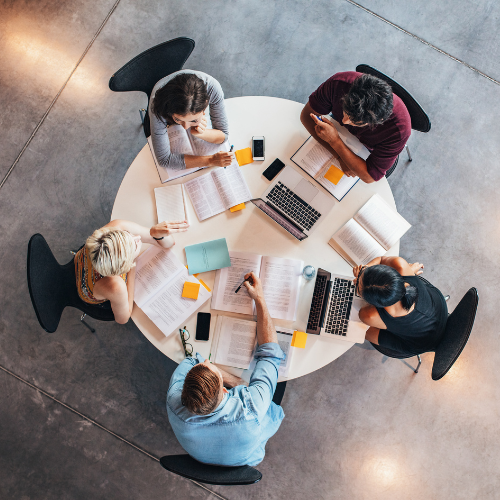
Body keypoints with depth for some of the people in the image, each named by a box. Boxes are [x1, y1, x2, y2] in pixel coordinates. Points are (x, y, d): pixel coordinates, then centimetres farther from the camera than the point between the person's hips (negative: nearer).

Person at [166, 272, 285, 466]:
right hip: (247, 460, -2)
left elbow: (192, 361, -21)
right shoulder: (250, 410, -48)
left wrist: (239, 384, -21)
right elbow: (270, 353, -32)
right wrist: (259, 298, -28)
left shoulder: (175, 403, -42)